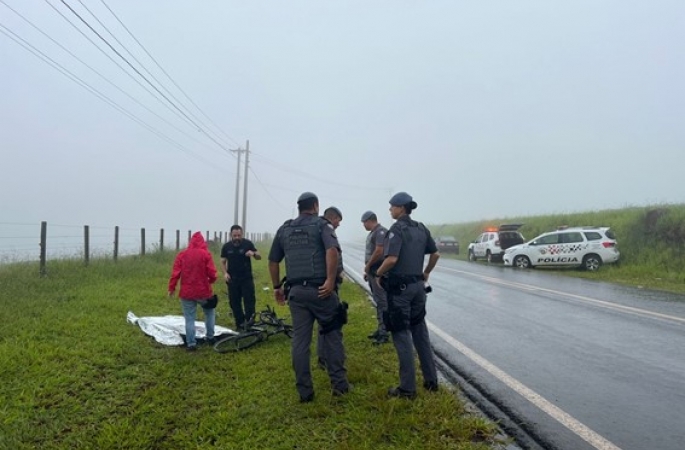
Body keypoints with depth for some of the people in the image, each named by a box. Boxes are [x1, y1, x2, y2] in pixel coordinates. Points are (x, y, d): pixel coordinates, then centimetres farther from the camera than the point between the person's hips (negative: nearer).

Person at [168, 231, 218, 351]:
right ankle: (210, 337, 25)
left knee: (189, 318, 6)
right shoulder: (205, 254, -6)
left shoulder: (181, 255, 1)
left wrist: (171, 288, 6)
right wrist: (211, 280, 11)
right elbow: (212, 273, -10)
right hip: (203, 291, -1)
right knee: (209, 312, 22)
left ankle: (191, 344, 4)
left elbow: (175, 273, -3)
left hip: (187, 292, 1)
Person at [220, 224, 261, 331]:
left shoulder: (248, 244, -4)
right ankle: (240, 324, 15)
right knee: (234, 302, 5)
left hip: (247, 278, -2)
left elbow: (259, 257, 0)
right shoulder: (226, 246, 2)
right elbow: (223, 261, 12)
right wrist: (225, 272, -5)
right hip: (232, 279, 2)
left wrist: (253, 253, -22)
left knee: (249, 300, -5)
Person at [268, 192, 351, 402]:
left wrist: (277, 287, 25)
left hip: (295, 291, 4)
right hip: (319, 289, -4)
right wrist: (331, 280, -21)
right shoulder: (322, 225, 1)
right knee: (332, 334, 10)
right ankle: (339, 383, 13)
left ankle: (304, 391, 13)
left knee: (300, 340, 8)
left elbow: (273, 261, 17)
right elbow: (332, 251, -19)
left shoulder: (284, 229, 15)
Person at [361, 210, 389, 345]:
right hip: (372, 272, 10)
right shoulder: (372, 233, 17)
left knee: (382, 301, -7)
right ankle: (381, 329, 23)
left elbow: (379, 251, -23)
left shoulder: (381, 231, -14)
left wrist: (367, 266, -12)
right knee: (378, 301, 15)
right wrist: (367, 270, 18)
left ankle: (384, 333, -4)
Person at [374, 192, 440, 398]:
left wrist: (379, 274, -9)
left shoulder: (397, 229, -14)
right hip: (418, 285, 8)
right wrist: (426, 273, 26)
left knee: (401, 335, -1)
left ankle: (407, 387, 4)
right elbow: (435, 254, 14)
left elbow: (391, 259, -25)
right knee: (420, 332, 16)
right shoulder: (421, 228, 9)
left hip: (399, 287, -7)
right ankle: (431, 380, 22)